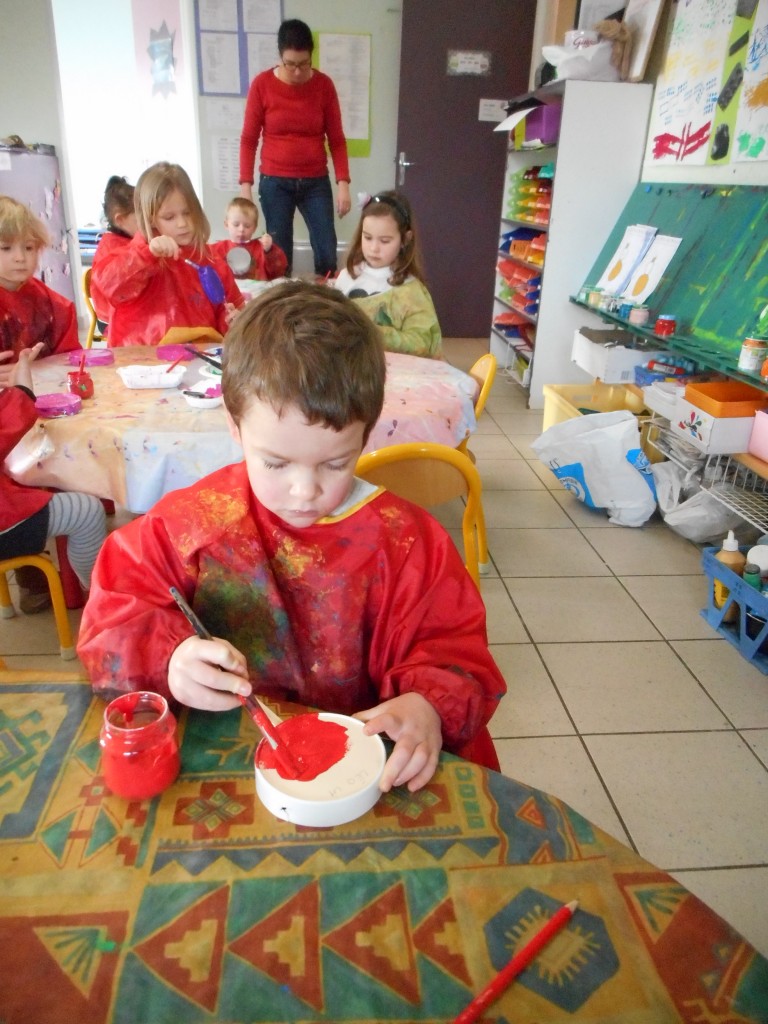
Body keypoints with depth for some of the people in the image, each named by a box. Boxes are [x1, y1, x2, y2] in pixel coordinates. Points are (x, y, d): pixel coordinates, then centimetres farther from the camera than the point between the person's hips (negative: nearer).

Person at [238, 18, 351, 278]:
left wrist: (343, 183, -7)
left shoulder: (324, 85, -1)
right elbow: (248, 139, 0)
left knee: (327, 255, -3)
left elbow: (336, 139, 2)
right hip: (275, 183, -1)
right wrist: (245, 185, -6)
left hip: (316, 182, 1)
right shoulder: (262, 84, -5)